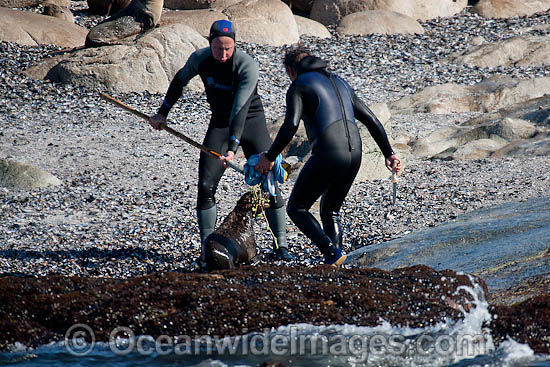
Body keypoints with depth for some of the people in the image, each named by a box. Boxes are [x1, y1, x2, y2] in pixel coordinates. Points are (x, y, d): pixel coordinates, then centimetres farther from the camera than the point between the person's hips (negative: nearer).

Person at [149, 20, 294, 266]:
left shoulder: (248, 66, -25)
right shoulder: (199, 59, -11)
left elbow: (240, 110, -32)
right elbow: (179, 81, 11)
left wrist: (232, 149, -39)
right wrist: (163, 113, 15)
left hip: (251, 122, -3)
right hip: (219, 125, 3)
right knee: (206, 186, -7)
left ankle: (281, 245, 0)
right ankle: (206, 248, 0)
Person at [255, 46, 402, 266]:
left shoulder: (299, 86, 5)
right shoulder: (340, 83, 26)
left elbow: (290, 126, -10)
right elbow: (371, 120, 23)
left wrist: (269, 157, 0)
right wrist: (388, 154, 26)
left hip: (327, 155, -7)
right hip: (354, 155, 7)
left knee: (296, 209, 9)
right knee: (330, 212, 23)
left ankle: (332, 253, -10)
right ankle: (333, 268, 8)